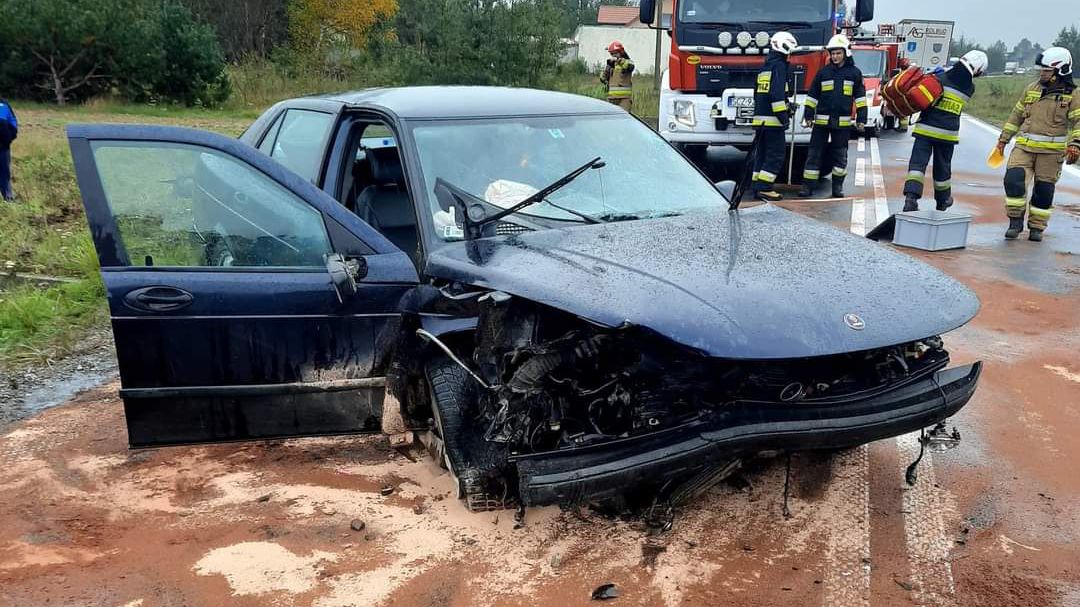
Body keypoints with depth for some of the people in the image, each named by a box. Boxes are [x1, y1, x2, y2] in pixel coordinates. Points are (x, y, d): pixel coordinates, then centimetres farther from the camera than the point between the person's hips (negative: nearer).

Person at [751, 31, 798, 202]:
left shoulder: (765, 66, 19)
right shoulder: (779, 65, -9)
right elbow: (777, 93, -20)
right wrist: (783, 116, -19)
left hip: (760, 117, 9)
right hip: (772, 119, -9)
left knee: (762, 154, 12)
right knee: (775, 156, -6)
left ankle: (758, 187, 13)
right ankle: (764, 189, -10)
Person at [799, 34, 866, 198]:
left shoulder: (855, 73, 5)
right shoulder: (823, 72, 6)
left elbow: (860, 97, 6)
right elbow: (812, 95, 9)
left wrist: (861, 119, 2)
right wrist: (808, 116, 5)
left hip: (842, 122, 0)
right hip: (821, 121, 0)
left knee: (840, 155, 6)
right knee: (814, 154, -1)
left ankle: (838, 185, 16)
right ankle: (808, 186, 2)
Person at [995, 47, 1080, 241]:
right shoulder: (1032, 89, 11)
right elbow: (1017, 115, 20)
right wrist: (1004, 138, 19)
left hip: (1051, 151, -3)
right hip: (1024, 146, 3)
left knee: (1044, 190, 4)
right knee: (1013, 179, -14)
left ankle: (1036, 227, 18)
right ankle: (1016, 221, 0)